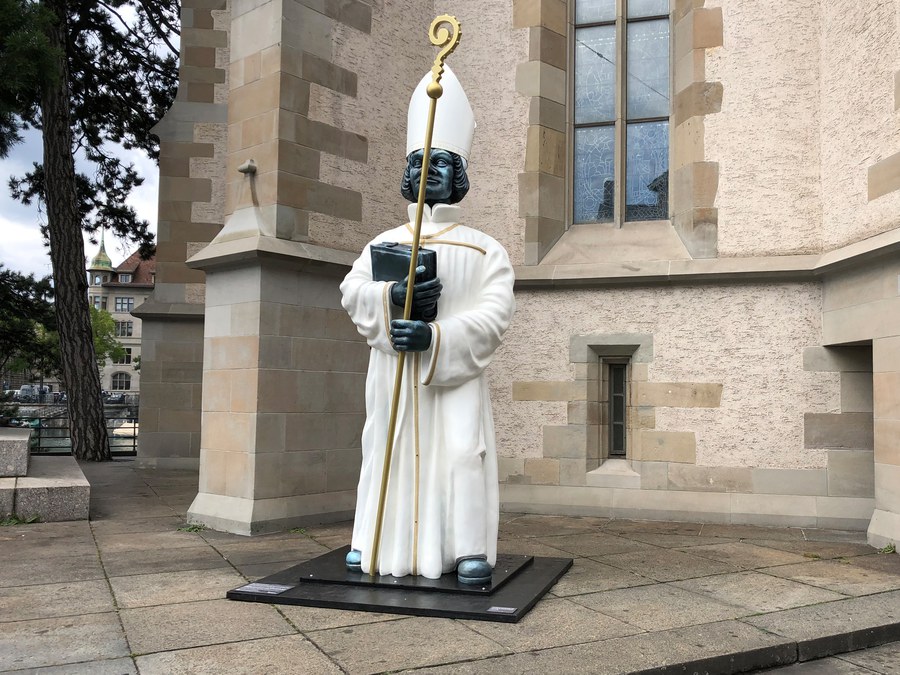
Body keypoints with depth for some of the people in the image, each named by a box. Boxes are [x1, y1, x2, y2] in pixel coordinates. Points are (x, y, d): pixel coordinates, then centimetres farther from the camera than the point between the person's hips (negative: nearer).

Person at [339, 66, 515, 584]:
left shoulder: (485, 250, 5)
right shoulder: (384, 244, 14)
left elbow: (494, 314, -8)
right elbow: (354, 292, -1)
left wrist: (436, 337, -22)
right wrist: (393, 296, -23)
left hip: (457, 375, -2)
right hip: (393, 374, 3)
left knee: (461, 455, -12)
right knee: (390, 453, 5)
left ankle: (470, 550, -2)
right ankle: (375, 541, 19)